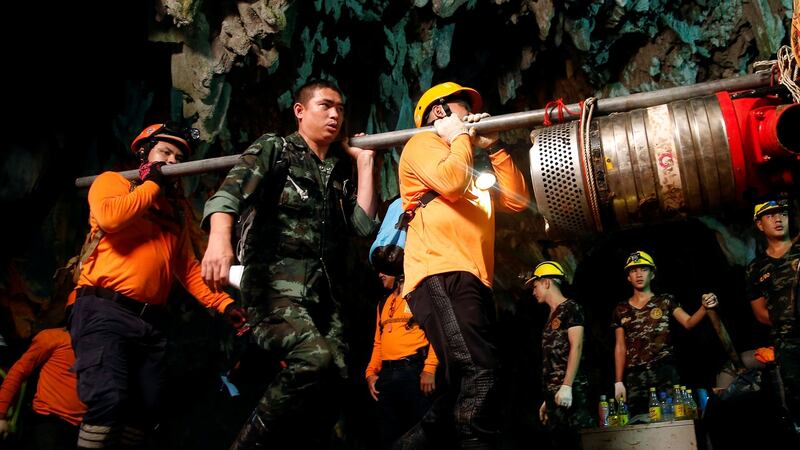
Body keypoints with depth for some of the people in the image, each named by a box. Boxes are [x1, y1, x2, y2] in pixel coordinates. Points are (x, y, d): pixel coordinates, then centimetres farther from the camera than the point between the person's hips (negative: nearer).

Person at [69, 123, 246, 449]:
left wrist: (223, 303, 6)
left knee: (145, 411, 3)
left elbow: (188, 268, 19)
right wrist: (153, 184, -3)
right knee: (110, 399, -22)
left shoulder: (176, 208, 22)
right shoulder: (113, 181, 7)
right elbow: (108, 217, -17)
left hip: (152, 322, 6)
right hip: (105, 310, -6)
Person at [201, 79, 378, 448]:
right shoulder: (274, 149, 6)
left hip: (325, 293, 6)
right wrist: (219, 238, -35)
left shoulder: (340, 170, 22)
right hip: (275, 286, -6)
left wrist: (364, 161, 13)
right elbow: (229, 193, -13)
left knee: (334, 380, -8)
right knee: (315, 358, -29)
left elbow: (364, 225, 10)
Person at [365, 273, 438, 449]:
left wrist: (429, 368, -18)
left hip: (414, 370, -7)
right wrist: (371, 372, 10)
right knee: (390, 435, 8)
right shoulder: (383, 304, 23)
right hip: (386, 374, 7)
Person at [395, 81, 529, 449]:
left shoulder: (472, 167, 35)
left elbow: (518, 199, 23)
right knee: (480, 373, -26)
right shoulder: (422, 144, 10)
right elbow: (451, 183, -12)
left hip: (472, 280, 9)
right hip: (440, 276, -9)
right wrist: (461, 137, 5)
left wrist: (493, 147, 21)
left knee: (469, 385, 8)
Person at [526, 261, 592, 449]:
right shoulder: (552, 316, 24)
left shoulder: (570, 308, 1)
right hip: (554, 393, 8)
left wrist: (566, 386, -18)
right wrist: (547, 399, 18)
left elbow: (576, 347, -10)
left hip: (569, 391, -8)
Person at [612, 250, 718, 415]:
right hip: (634, 377, 2)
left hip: (664, 372, -2)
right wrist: (618, 382, 4)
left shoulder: (666, 301, 8)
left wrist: (704, 307, -26)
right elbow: (620, 347, 11)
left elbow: (688, 322, -6)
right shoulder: (621, 310, 12)